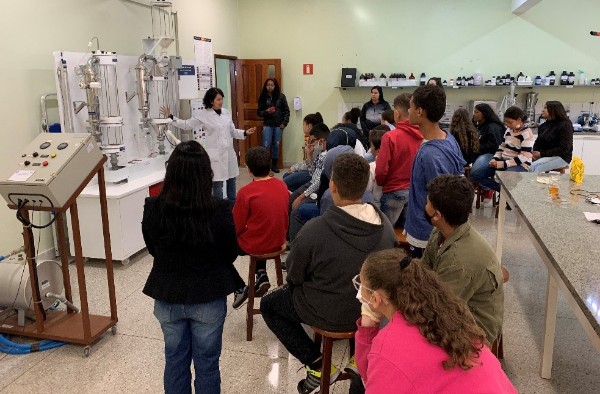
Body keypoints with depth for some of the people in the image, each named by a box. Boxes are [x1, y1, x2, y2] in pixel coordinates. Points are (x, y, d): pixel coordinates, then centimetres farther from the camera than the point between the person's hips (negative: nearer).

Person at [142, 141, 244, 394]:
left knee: (175, 361, 22)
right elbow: (231, 253, -7)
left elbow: (152, 249, 1)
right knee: (206, 363, 17)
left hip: (167, 297, 2)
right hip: (209, 298, -2)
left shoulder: (152, 208, -16)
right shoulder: (219, 211, -23)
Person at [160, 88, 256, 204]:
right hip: (215, 154, -5)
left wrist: (245, 133, -2)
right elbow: (187, 125, -2)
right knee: (217, 184, -4)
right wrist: (171, 117, -10)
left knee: (231, 181, 17)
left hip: (229, 152, 5)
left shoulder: (226, 112, 5)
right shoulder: (204, 114, -6)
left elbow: (232, 131, 12)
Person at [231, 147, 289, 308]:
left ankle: (239, 287, 18)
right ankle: (261, 276, 21)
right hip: (278, 241, 5)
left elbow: (237, 227, -12)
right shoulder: (282, 185, -5)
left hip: (254, 246, -5)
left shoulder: (246, 192, -21)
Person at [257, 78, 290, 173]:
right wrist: (266, 111, -16)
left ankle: (274, 165, 20)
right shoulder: (263, 97, 1)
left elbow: (286, 110, 3)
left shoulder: (281, 96, 0)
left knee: (276, 145, 8)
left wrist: (284, 123, -5)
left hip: (279, 125, 1)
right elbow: (259, 112, 4)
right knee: (266, 145, -7)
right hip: (267, 125, -1)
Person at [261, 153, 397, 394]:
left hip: (328, 314, -5)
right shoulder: (385, 225, -15)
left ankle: (317, 364, 10)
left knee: (269, 305, 20)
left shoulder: (315, 230, -29)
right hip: (371, 309, 5)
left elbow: (294, 276, -13)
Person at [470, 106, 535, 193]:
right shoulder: (509, 130, 11)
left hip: (520, 165, -8)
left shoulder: (527, 134, -13)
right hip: (504, 163, 9)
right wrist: (494, 159, -1)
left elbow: (524, 157, -19)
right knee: (474, 175, -6)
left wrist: (503, 164, -24)